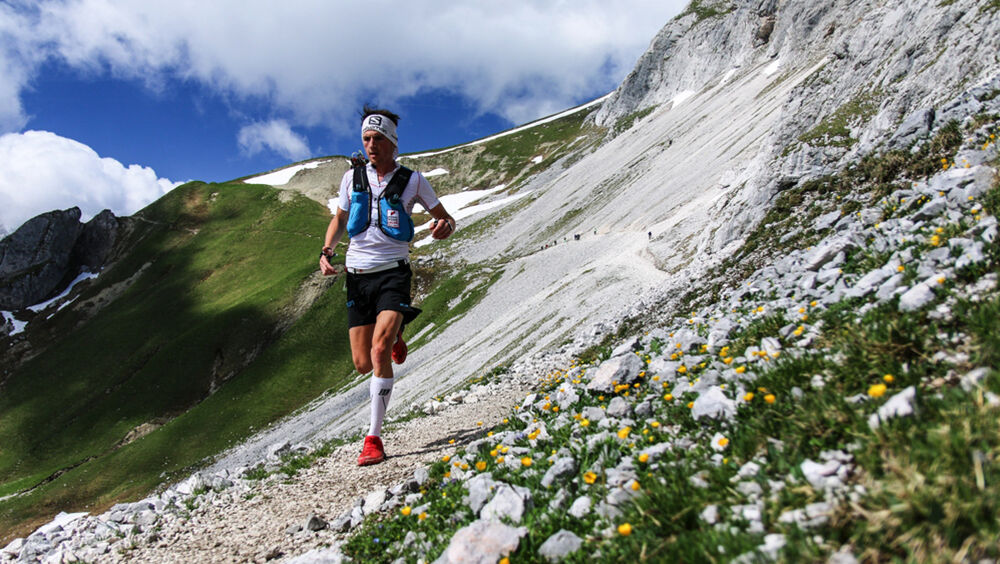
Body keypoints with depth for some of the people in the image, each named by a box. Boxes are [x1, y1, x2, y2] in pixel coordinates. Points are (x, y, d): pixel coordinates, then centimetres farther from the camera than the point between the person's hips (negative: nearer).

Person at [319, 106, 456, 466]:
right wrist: (326, 252, 1)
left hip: (393, 273, -3)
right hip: (358, 275, 3)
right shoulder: (352, 178, 7)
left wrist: (444, 228, -17)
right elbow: (339, 220, 20)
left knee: (380, 350, -22)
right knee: (363, 364, 3)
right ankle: (394, 337, 40)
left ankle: (374, 438, -12)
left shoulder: (412, 180, 1)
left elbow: (445, 219, 8)